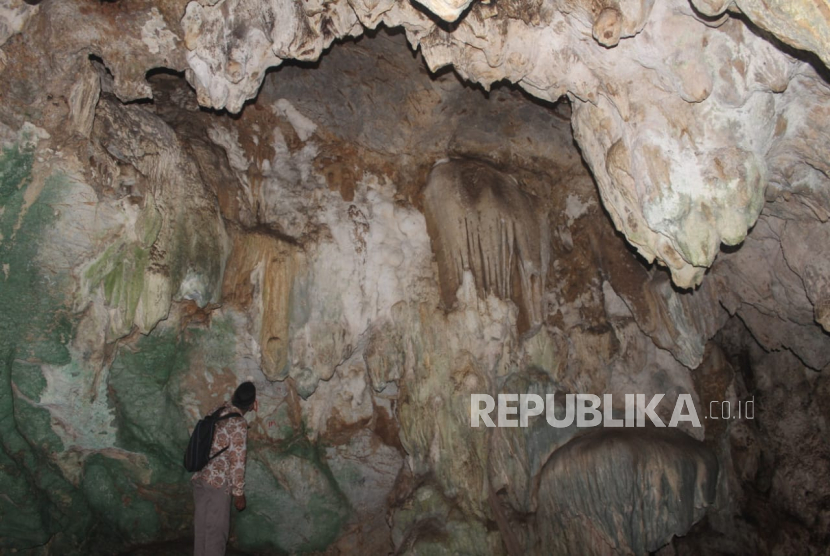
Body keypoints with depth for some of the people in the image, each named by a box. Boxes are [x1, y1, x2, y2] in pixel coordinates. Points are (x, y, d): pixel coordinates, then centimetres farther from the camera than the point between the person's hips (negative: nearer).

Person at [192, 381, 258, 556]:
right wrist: (239, 493, -9)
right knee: (216, 530, 4)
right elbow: (237, 461, -17)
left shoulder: (218, 410, 6)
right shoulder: (239, 423, -17)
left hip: (200, 477, 8)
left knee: (202, 526, 17)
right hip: (218, 482, -8)